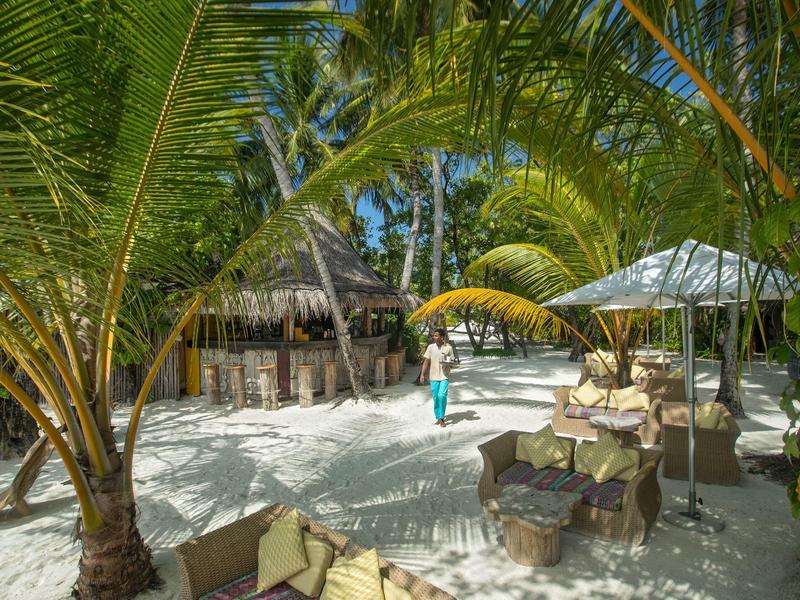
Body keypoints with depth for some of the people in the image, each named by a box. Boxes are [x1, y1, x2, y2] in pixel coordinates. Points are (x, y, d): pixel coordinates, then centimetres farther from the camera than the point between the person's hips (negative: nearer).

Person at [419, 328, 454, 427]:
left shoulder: (448, 348, -4)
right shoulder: (431, 347, 1)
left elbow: (452, 362, 5)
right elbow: (426, 361, 3)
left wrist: (448, 363, -18)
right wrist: (422, 374, -3)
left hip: (444, 376, -3)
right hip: (434, 377, 3)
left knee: (442, 395, -16)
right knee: (436, 398, 8)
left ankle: (441, 418, 0)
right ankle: (438, 418, 23)